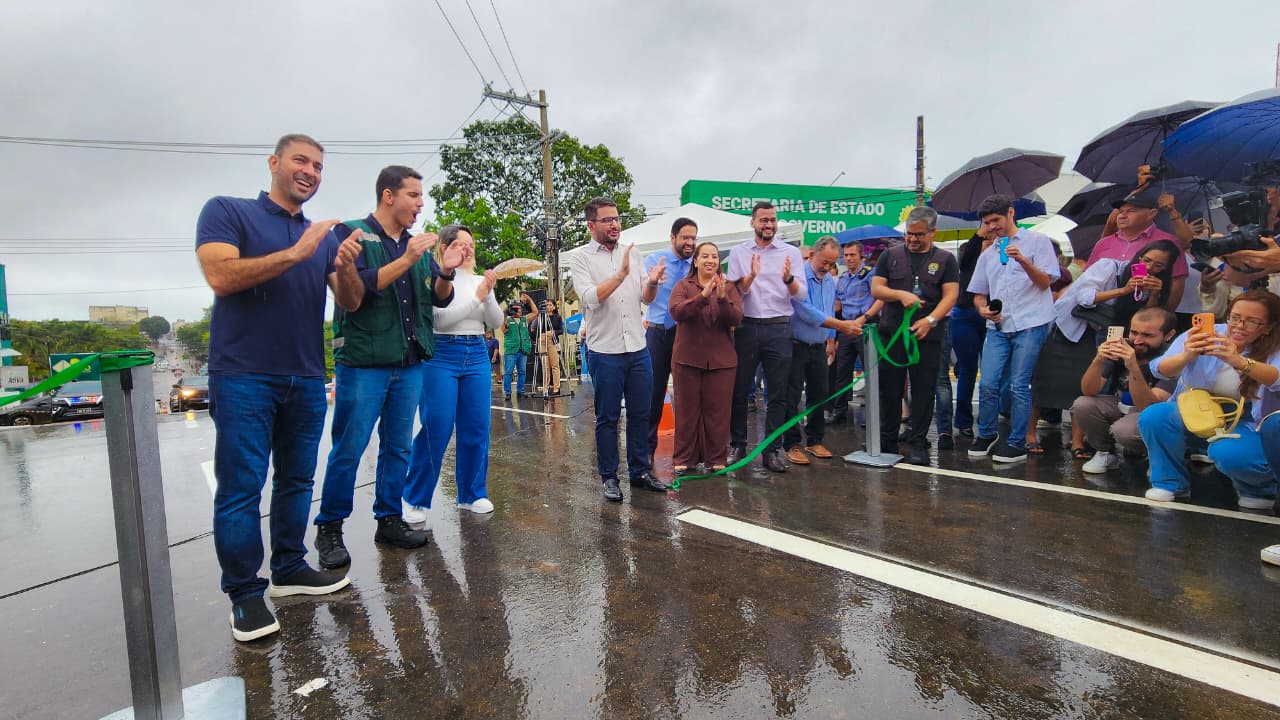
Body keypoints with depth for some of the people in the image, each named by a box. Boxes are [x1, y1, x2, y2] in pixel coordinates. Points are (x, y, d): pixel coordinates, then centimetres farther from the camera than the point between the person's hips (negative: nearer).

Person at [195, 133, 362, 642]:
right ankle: (245, 594, 11)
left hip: (306, 379, 5)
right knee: (241, 488, -1)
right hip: (244, 377, -5)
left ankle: (290, 569, 25)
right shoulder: (227, 211, 1)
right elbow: (220, 276, -16)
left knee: (297, 480, 12)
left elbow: (350, 302, 5)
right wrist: (295, 253, -17)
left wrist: (346, 268, -15)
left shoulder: (324, 235, 13)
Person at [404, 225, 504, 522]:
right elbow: (440, 319, -13)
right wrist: (477, 297, -15)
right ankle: (416, 499, 12)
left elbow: (496, 322, 6)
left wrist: (488, 294, -10)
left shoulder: (479, 280, 10)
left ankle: (472, 494, 20)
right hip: (441, 356, -5)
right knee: (436, 430, -5)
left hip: (476, 355, 5)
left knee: (476, 428, 6)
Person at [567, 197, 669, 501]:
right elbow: (591, 298, -16)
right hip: (605, 351, -4)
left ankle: (640, 471, 25)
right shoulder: (580, 258, -2)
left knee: (640, 414, 11)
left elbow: (646, 298, 12)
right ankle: (608, 476, 18)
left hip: (638, 348, 5)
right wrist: (621, 274, -23)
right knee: (608, 417, 5)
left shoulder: (632, 254, 11)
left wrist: (653, 282, -8)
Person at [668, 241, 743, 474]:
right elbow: (676, 312, -15)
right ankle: (683, 459, 16)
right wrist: (703, 296, -26)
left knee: (717, 410, 4)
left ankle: (716, 459, 17)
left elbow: (736, 318, -5)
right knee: (687, 409, 5)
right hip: (687, 358, -1)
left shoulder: (729, 287, 8)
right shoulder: (683, 286, 4)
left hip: (721, 359, 1)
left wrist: (722, 298, -21)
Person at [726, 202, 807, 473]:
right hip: (746, 327, 0)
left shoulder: (791, 252, 5)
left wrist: (788, 279, -22)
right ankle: (737, 445, 20)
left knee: (777, 394, 4)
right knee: (739, 390, 6)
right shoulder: (739, 252, 6)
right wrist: (751, 275, -19)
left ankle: (772, 451, 14)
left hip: (779, 328, 0)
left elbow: (801, 295, -2)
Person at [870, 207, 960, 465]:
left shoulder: (945, 260, 7)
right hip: (891, 333, 1)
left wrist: (930, 320, -16)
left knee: (924, 390, 2)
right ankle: (887, 441, 16)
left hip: (927, 335, 0)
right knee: (889, 389, 5)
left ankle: (918, 443, 11)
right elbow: (876, 288, 3)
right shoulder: (891, 255, 9)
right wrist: (900, 294, -15)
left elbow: (950, 295, -1)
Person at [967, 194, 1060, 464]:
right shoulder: (987, 255, 18)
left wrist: (1023, 261, -18)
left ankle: (1017, 444, 7)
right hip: (998, 326, 4)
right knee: (988, 384, -2)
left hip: (1030, 323, -4)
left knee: (1019, 386, -4)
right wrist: (982, 309, -3)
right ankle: (985, 436, 15)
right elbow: (978, 293, 19)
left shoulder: (1037, 241, 5)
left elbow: (1045, 282, -3)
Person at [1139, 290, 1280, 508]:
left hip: (1244, 426, -1)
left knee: (1228, 454, -33)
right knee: (1153, 416, -29)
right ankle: (1170, 483, -5)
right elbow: (1160, 370, -23)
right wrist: (1185, 357, -45)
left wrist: (1239, 361, -48)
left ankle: (1258, 489, 7)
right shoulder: (1201, 336, -7)